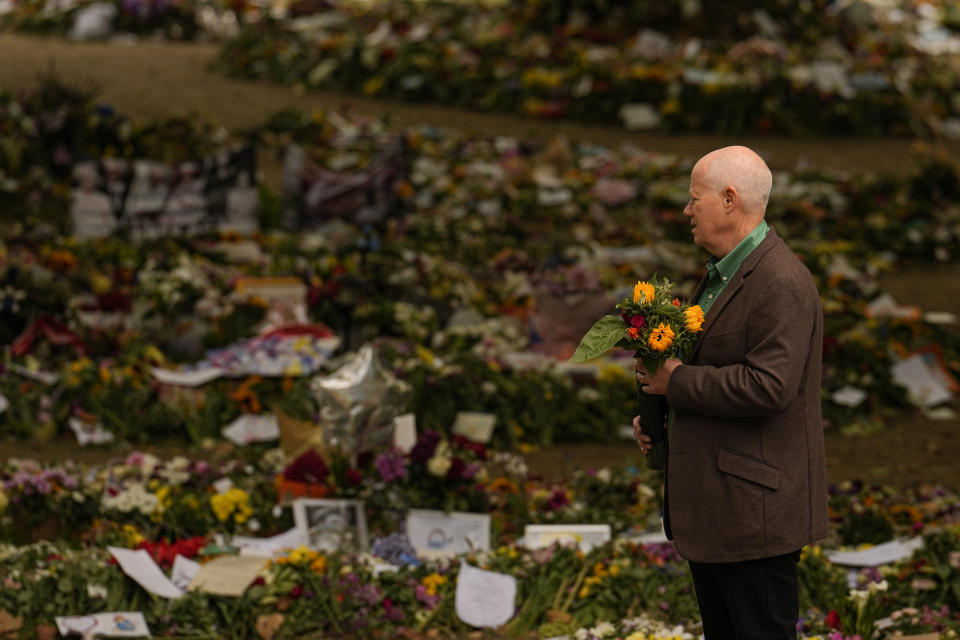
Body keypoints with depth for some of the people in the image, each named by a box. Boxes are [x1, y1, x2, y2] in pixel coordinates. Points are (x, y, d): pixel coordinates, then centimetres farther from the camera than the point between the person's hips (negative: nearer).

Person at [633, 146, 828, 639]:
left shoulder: (781, 283, -19)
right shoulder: (721, 273, 14)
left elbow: (768, 386, -28)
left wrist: (677, 382, -18)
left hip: (755, 508, -11)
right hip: (712, 506, 11)